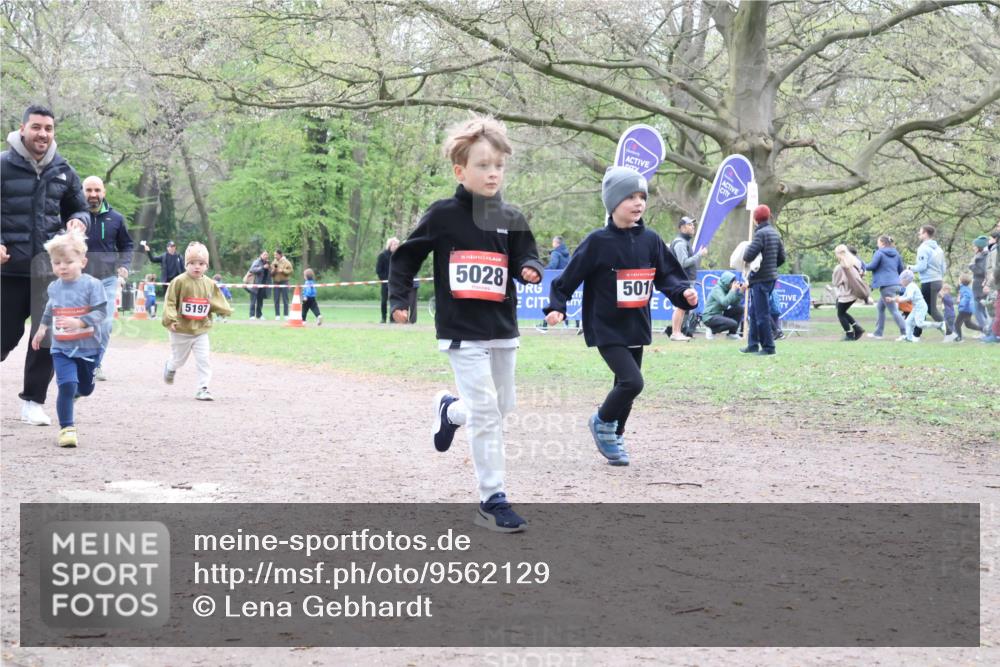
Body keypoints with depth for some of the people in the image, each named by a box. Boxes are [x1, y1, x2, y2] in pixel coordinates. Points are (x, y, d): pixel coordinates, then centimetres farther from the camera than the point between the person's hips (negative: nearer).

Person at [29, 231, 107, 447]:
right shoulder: (53, 287, 1)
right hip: (62, 348, 1)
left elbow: (101, 312, -20)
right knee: (67, 386, -15)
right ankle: (67, 427, -4)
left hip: (90, 347, -1)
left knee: (85, 388, 16)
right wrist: (42, 328, 26)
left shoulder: (92, 285, -14)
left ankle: (75, 390, 52)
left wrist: (78, 322, -33)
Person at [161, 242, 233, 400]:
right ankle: (170, 368, 51)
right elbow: (170, 301, -15)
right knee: (179, 359, 16)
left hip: (201, 330, 3)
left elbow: (218, 302, 14)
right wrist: (170, 319, -23)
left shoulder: (210, 284, 1)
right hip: (181, 330, -3)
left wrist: (225, 311, 0)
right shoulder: (179, 282, -14)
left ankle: (202, 389, 1)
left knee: (204, 360, -6)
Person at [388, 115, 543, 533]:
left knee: (503, 406, 15)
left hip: (503, 330, 5)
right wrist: (400, 299, -4)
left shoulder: (511, 219, 4)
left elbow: (525, 256, 7)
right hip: (463, 331, -5)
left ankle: (450, 409, 47)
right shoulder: (444, 215, -7)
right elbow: (406, 256, 2)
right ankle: (493, 499, -3)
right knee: (485, 412, -11)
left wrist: (530, 269, -16)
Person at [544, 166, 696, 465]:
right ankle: (602, 422, 9)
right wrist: (557, 307, -15)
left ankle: (615, 436, 37)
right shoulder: (598, 242, -12)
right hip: (607, 329, -5)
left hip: (637, 327, 6)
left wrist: (684, 292, -10)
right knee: (632, 382, -18)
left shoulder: (650, 240, 1)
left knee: (625, 385, 15)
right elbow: (570, 277, -8)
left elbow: (667, 274, 8)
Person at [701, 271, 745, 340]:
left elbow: (735, 303, 4)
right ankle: (712, 331, -5)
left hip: (719, 314, 9)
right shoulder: (717, 289, -16)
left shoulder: (726, 289, 8)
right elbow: (724, 302, -31)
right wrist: (733, 290, -24)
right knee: (733, 324, -26)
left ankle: (732, 333, 5)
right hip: (710, 317, -9)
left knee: (740, 309, -1)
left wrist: (741, 291, -5)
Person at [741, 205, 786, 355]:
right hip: (771, 276, 9)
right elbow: (781, 257, 15)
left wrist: (745, 251, 0)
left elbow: (748, 256, -21)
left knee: (761, 314, -4)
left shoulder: (761, 234, -16)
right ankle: (753, 345, 20)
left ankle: (768, 347, -2)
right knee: (754, 312, 17)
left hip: (760, 279, -9)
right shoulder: (775, 233, 12)